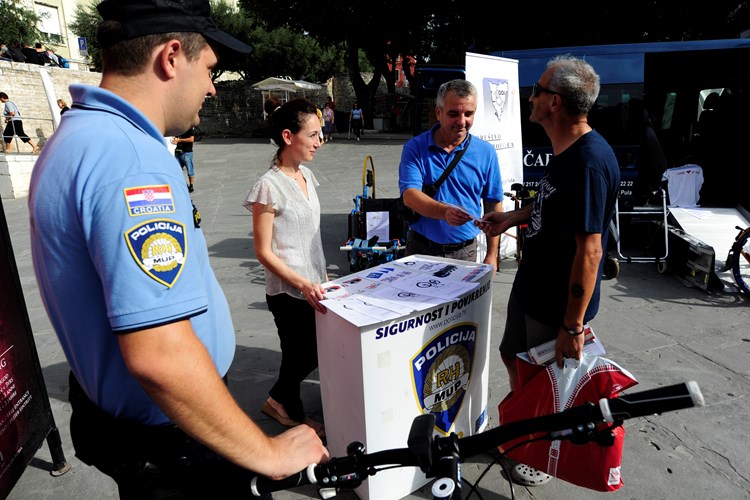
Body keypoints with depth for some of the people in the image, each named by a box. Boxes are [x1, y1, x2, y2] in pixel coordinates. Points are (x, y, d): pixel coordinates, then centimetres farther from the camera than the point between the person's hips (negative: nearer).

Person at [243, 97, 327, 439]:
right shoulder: (270, 186, -18)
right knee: (301, 355, 9)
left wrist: (323, 277, 16)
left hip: (313, 286, 8)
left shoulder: (306, 175, 6)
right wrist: (303, 284, -25)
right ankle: (291, 411, 36)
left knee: (315, 352, 16)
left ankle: (281, 401, 40)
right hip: (288, 291, -8)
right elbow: (263, 251, -17)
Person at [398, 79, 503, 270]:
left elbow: (494, 204, 4)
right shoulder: (415, 147, -5)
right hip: (421, 248, -1)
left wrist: (492, 255, 1)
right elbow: (409, 195, -17)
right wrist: (444, 211, -35)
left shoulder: (485, 152, 0)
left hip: (465, 252, 1)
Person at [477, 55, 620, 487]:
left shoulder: (590, 162, -27)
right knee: (514, 358, 24)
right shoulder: (565, 151, 2)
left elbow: (589, 250, -28)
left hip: (560, 301, -9)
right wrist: (513, 217, 12)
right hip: (531, 284, 9)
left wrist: (573, 326, -24)